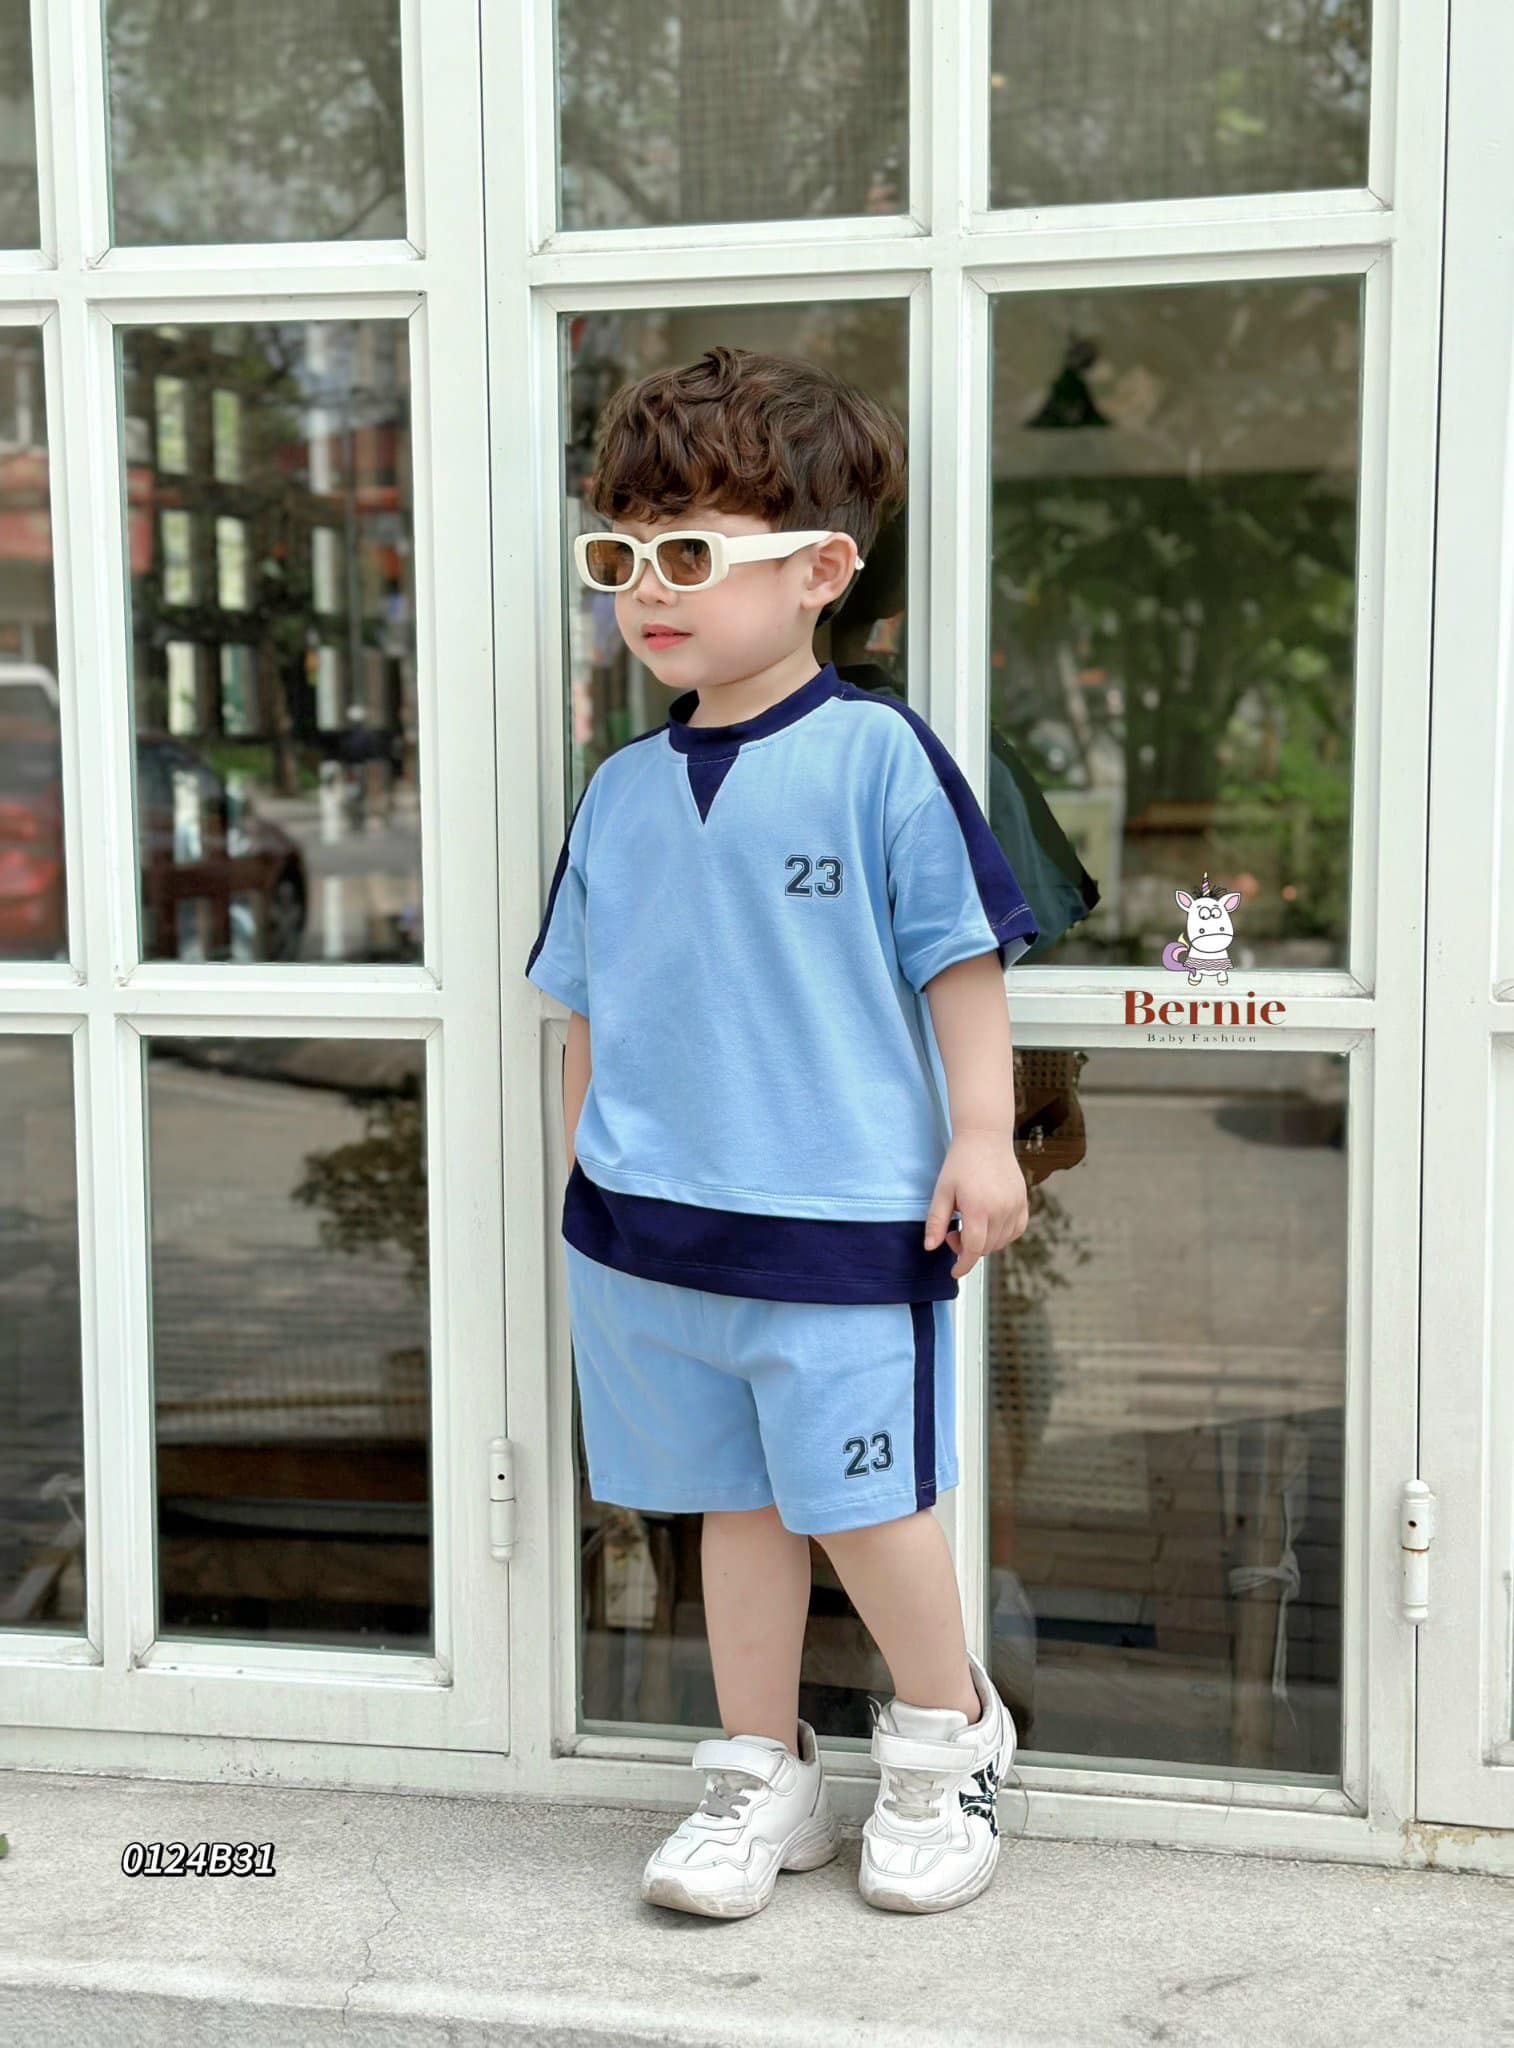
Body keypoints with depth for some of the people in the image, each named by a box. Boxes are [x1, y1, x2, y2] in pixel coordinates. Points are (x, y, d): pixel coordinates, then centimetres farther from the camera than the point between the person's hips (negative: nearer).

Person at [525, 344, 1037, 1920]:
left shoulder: (875, 755, -8)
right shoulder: (624, 788, 8)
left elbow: (959, 955, -5)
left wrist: (982, 1138, -7)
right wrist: (581, 1165, 16)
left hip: (843, 1215, -5)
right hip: (652, 1218, 5)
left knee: (857, 1497, 1)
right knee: (734, 1501, 14)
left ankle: (947, 1736, 27)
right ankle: (761, 1777, 28)